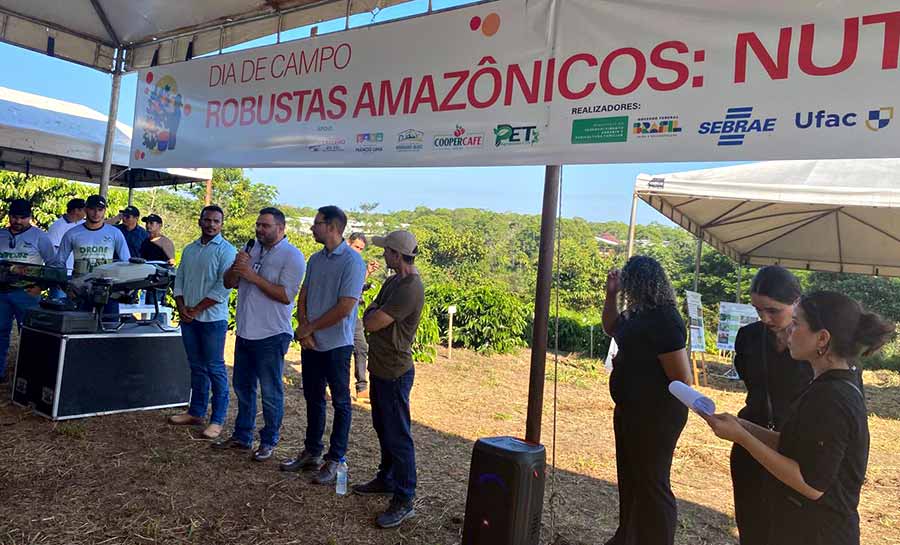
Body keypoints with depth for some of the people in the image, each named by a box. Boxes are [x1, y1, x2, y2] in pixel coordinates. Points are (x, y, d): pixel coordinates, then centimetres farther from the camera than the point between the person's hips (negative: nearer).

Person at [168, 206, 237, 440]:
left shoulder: (226, 250, -7)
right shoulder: (189, 250, 14)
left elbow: (223, 287, -15)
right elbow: (179, 280, 15)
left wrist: (196, 310, -14)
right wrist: (181, 308, -1)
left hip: (213, 318, -6)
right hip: (188, 318, 6)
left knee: (215, 369, -2)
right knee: (197, 367, 14)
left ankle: (217, 420, 4)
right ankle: (196, 412, 25)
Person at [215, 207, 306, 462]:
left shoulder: (292, 256, -11)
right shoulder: (250, 248, 9)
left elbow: (286, 295, -21)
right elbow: (229, 283, 8)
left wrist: (254, 277, -21)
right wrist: (236, 267, -12)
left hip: (272, 335, -7)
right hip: (245, 331, 7)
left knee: (271, 392, 4)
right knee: (242, 386, 18)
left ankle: (269, 442, 19)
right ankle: (242, 436, 33)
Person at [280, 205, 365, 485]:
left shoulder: (352, 262, -15)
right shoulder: (316, 259, 8)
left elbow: (345, 308, -20)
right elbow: (303, 297, 10)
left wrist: (309, 328, -12)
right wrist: (304, 329, -6)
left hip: (336, 344, -7)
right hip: (311, 342, 7)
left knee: (340, 403, 6)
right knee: (313, 399, 17)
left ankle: (335, 459, 18)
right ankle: (311, 452, 32)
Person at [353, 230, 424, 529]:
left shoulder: (410, 289, -22)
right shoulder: (393, 281, 10)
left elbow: (372, 322, -21)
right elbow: (368, 317, 13)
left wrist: (373, 314, -1)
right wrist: (374, 314, -7)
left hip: (394, 372, -10)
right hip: (380, 367, 10)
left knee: (397, 436, -2)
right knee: (383, 428, 21)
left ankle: (404, 500, 8)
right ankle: (387, 479, 37)